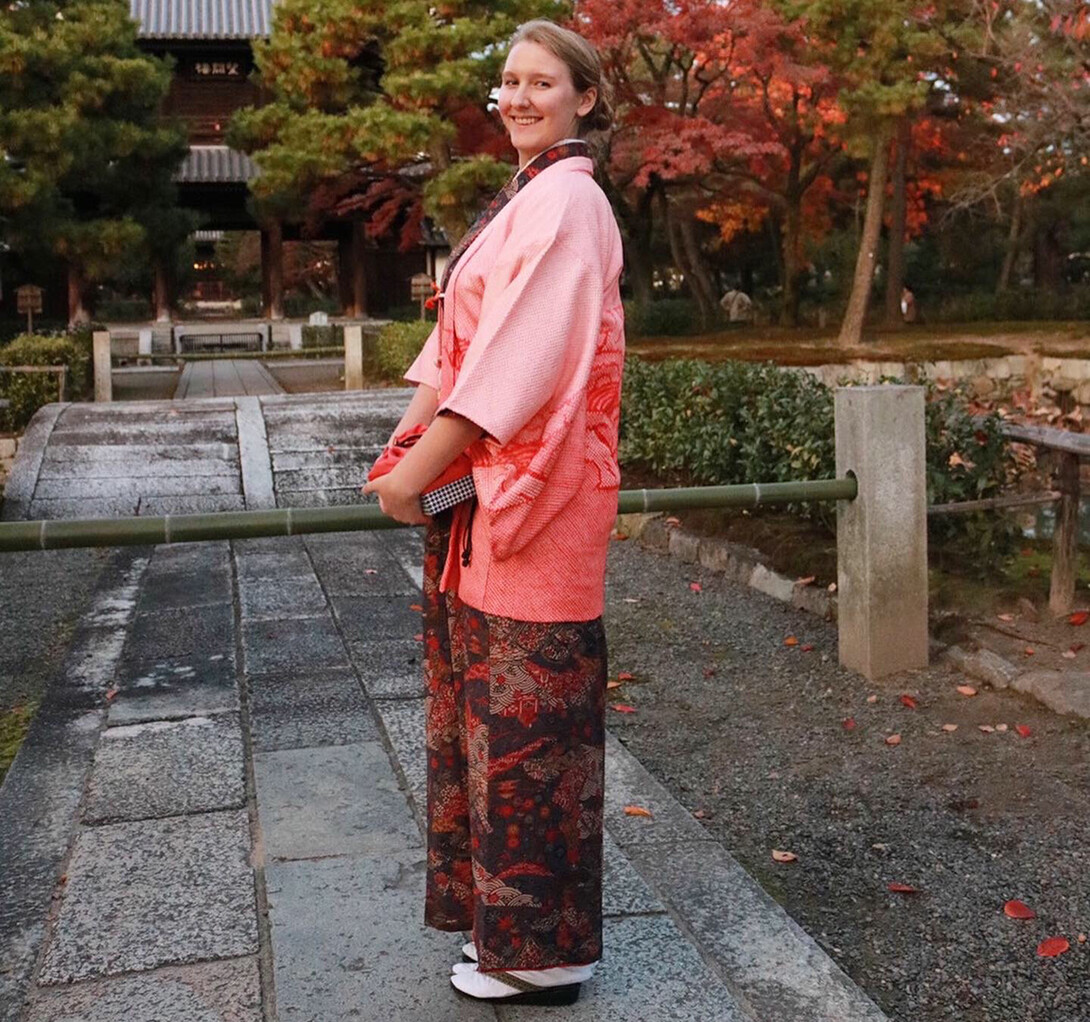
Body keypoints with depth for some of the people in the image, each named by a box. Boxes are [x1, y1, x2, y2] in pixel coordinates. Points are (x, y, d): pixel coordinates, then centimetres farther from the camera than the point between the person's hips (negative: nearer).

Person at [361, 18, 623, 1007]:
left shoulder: (566, 200, -11)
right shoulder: (522, 200, 19)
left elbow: (524, 353, -20)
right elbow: (462, 339, 16)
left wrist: (423, 465, -18)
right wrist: (409, 435, 3)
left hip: (535, 486, -9)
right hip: (481, 485, 9)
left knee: (526, 703, -2)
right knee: (489, 694, 15)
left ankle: (542, 947, 14)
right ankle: (507, 914, 31)